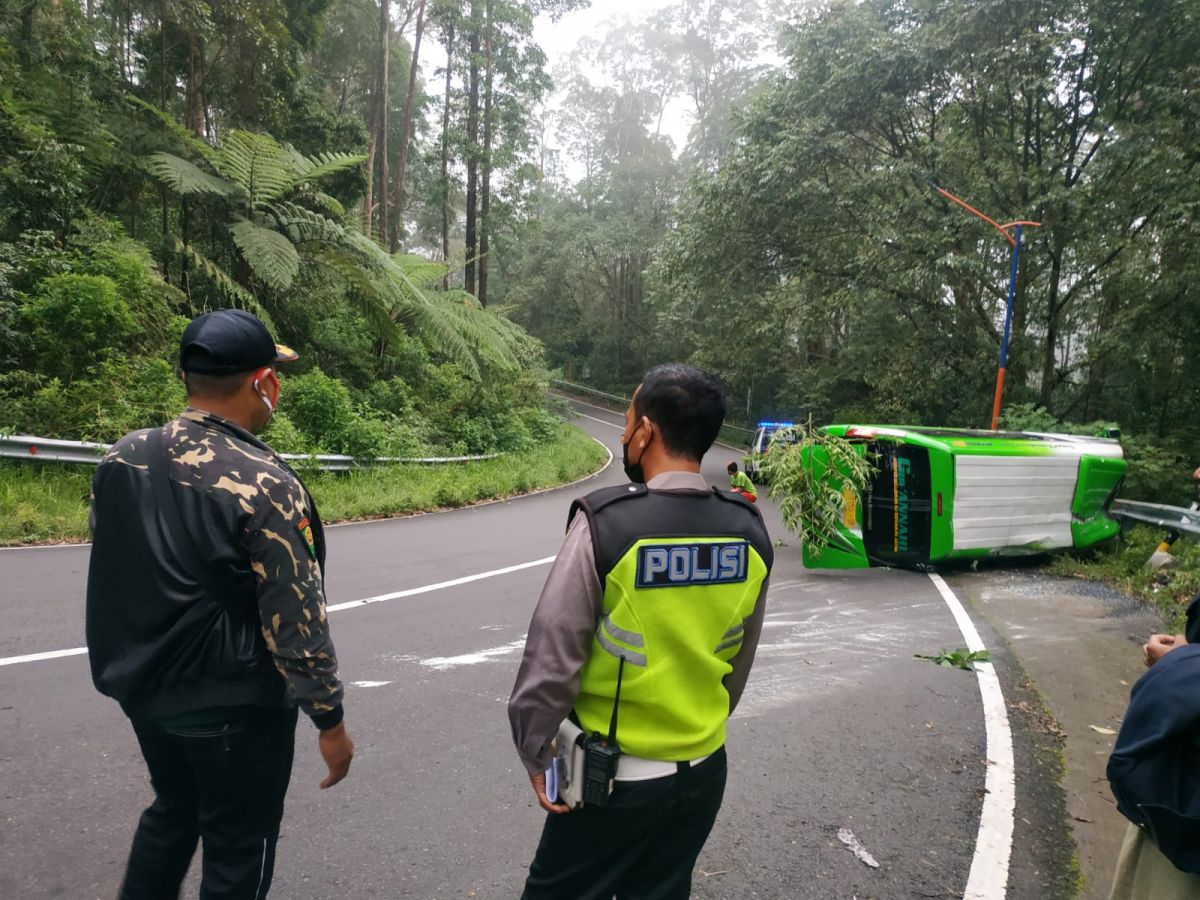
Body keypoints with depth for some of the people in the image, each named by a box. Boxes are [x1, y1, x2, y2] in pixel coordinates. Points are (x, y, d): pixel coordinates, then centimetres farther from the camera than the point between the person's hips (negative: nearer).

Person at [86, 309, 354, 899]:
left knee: (173, 811, 29)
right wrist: (330, 719, -10)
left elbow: (111, 577, 9)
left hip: (143, 688, 7)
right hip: (235, 703, -6)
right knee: (238, 848, 14)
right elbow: (296, 621, -21)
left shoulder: (121, 459, -3)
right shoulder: (264, 483, -24)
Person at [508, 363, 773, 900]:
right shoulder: (749, 532, -6)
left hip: (614, 777, -4)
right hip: (704, 772, 5)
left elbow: (552, 655, -17)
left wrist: (535, 753, -4)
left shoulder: (607, 523, -21)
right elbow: (739, 661, 6)